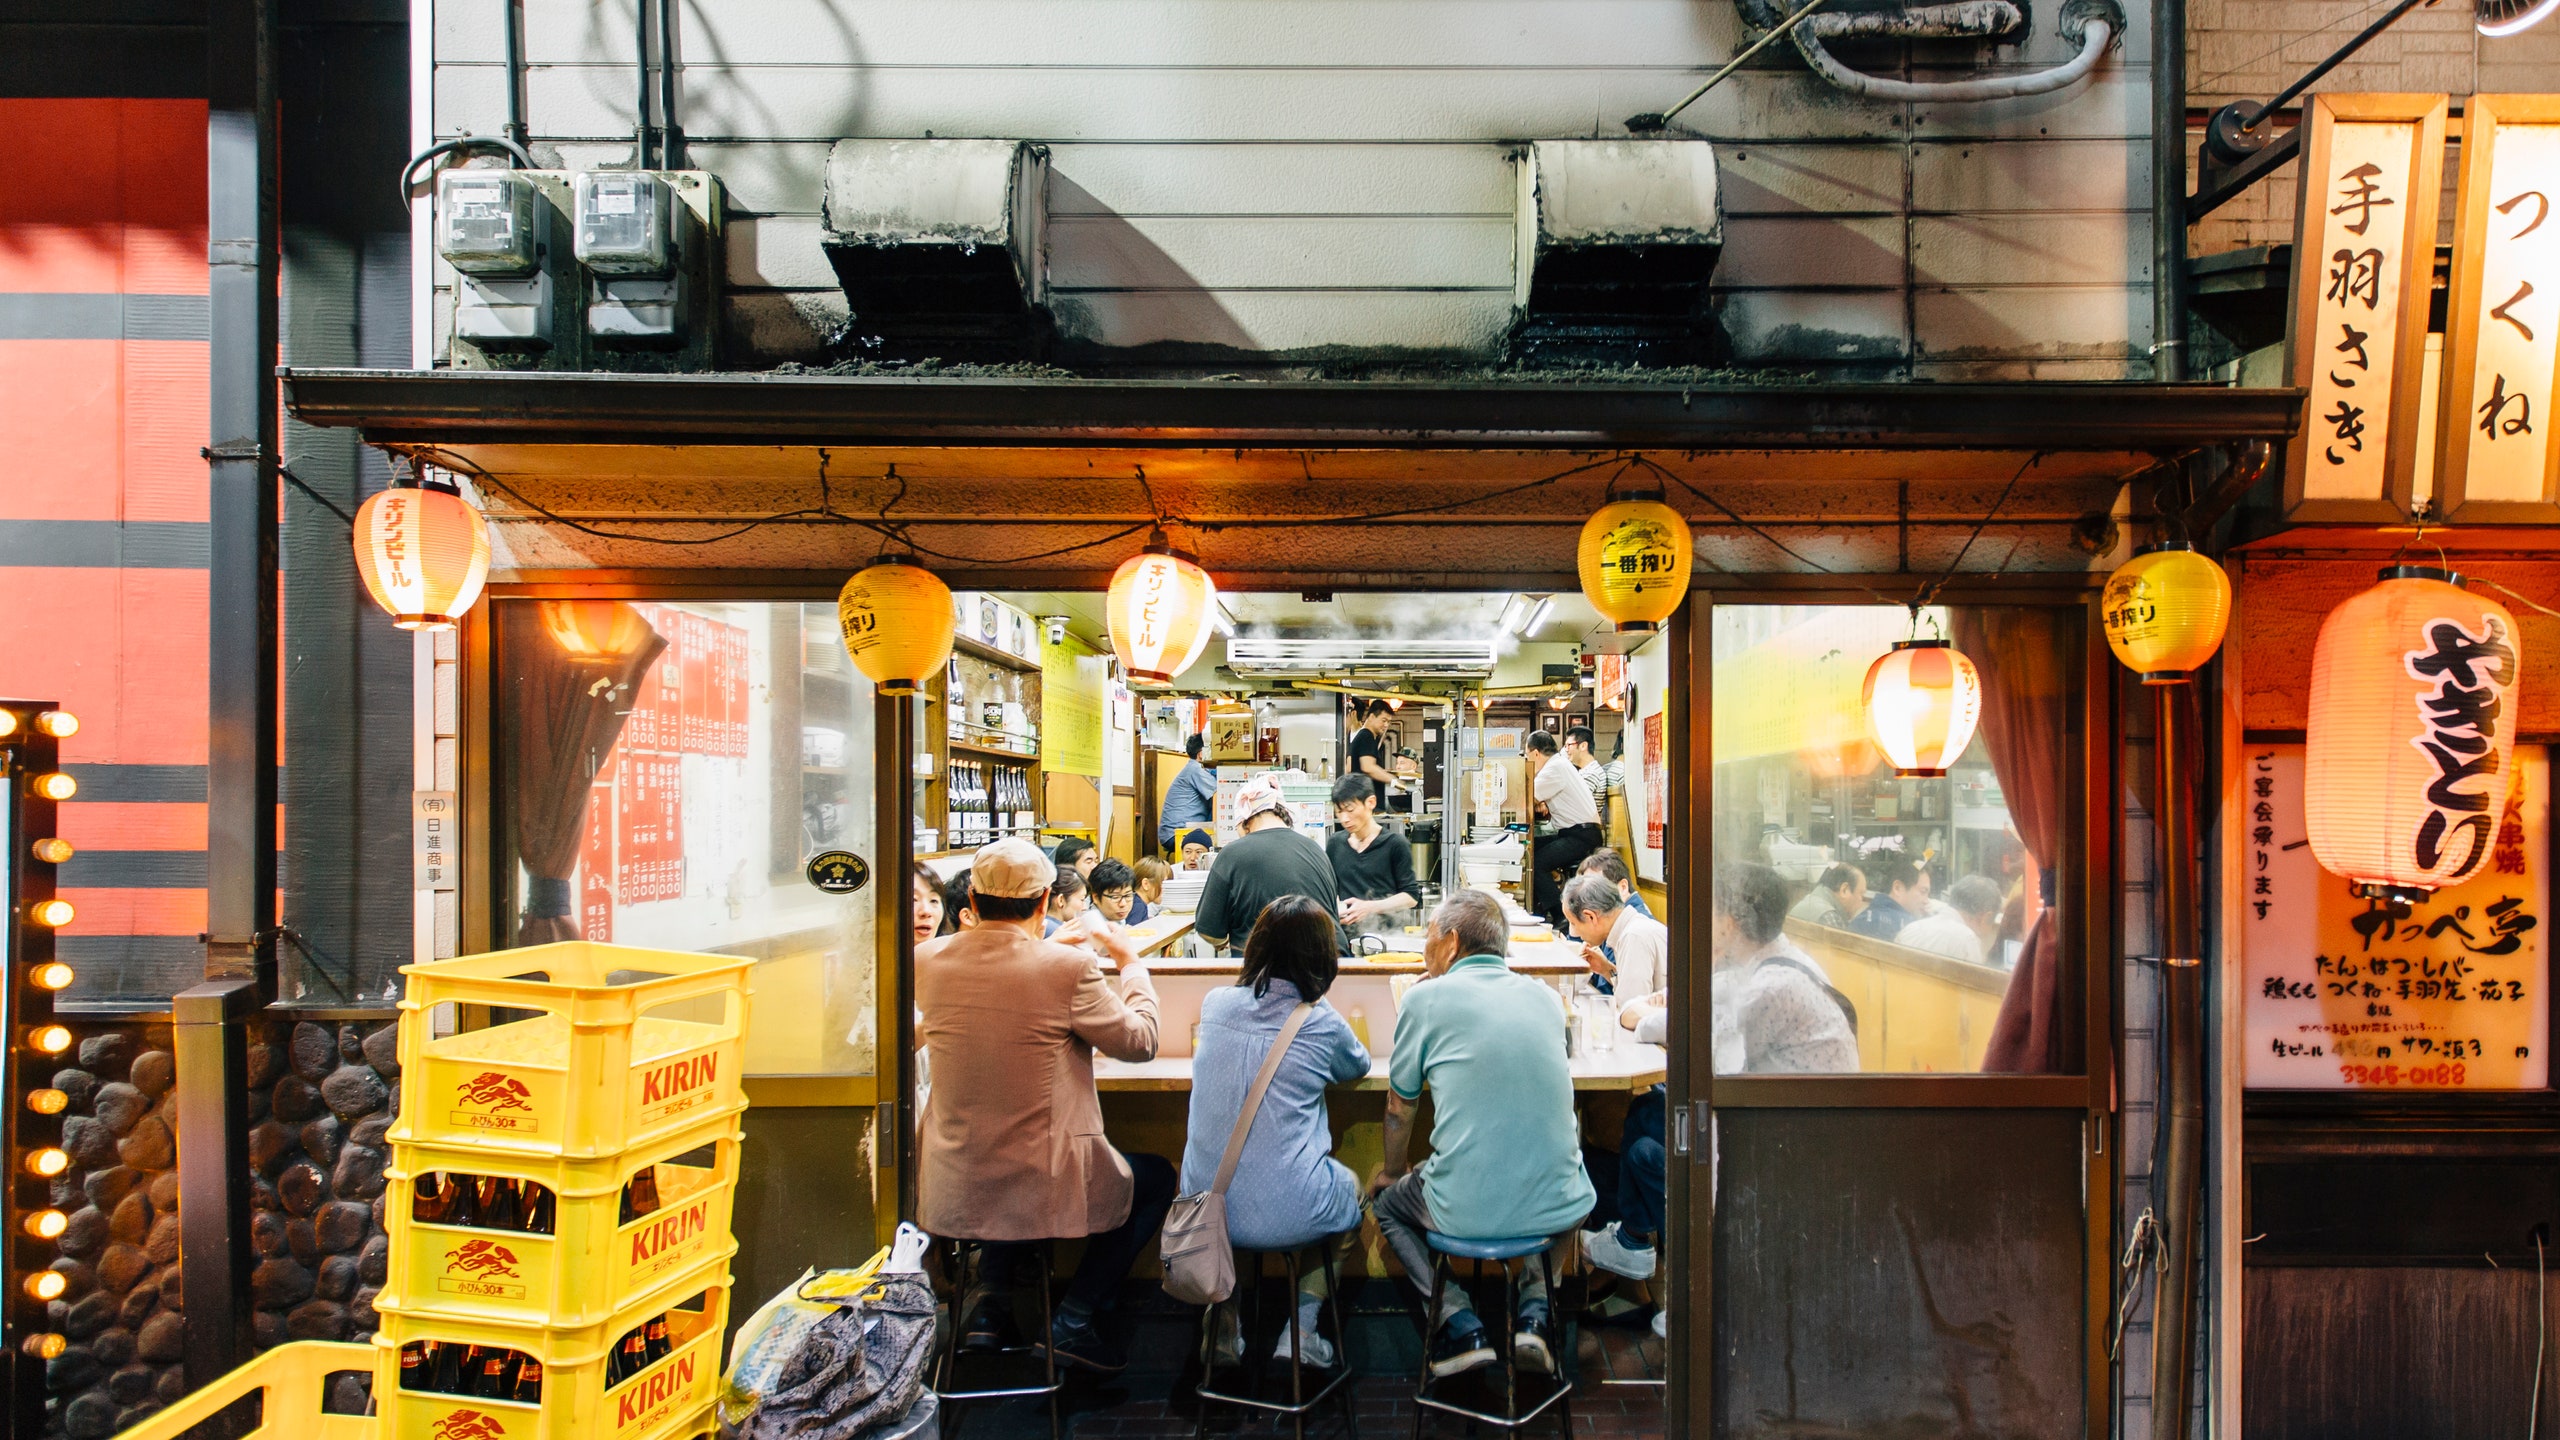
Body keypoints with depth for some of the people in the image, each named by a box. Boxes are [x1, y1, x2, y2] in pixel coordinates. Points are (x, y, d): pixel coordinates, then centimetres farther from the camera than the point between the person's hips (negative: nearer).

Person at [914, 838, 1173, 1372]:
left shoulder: (927, 959, -5)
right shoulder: (1068, 967, -18)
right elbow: (1140, 1041, -5)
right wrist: (1132, 966, 10)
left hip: (952, 1190, 5)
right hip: (1045, 1188, -5)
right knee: (1157, 1177, 22)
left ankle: (991, 1295, 22)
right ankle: (1073, 1321, 13)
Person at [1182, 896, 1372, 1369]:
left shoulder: (1215, 1003, 0)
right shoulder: (1321, 1024, -9)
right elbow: (1360, 1067, 15)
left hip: (1206, 1207, 4)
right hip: (1288, 1215, -3)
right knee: (1351, 1185, 29)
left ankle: (1222, 1320, 28)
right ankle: (1301, 1327, 23)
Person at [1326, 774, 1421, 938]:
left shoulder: (1395, 843, 2)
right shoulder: (1335, 843, 14)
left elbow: (1411, 896, 1)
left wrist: (1369, 907, -11)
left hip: (1386, 932, -3)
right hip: (1344, 933, 3)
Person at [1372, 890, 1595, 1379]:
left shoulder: (1427, 998, -3)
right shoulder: (1546, 997, 9)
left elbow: (1399, 1109, 8)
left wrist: (1391, 1173, 26)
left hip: (1467, 1213, -4)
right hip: (1560, 1208, 4)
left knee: (1388, 1202, 28)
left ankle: (1460, 1325, 12)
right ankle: (1535, 1310, 21)